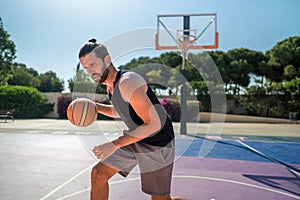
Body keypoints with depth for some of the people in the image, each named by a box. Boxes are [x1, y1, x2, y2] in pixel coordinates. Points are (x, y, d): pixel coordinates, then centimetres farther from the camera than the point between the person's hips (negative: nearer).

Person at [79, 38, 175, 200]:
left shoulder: (128, 82, -27)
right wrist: (95, 107, 4)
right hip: (135, 139, 8)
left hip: (157, 143, -8)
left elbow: (154, 124, -31)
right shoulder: (110, 84, 2)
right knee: (98, 174, 4)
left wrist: (114, 144, -30)